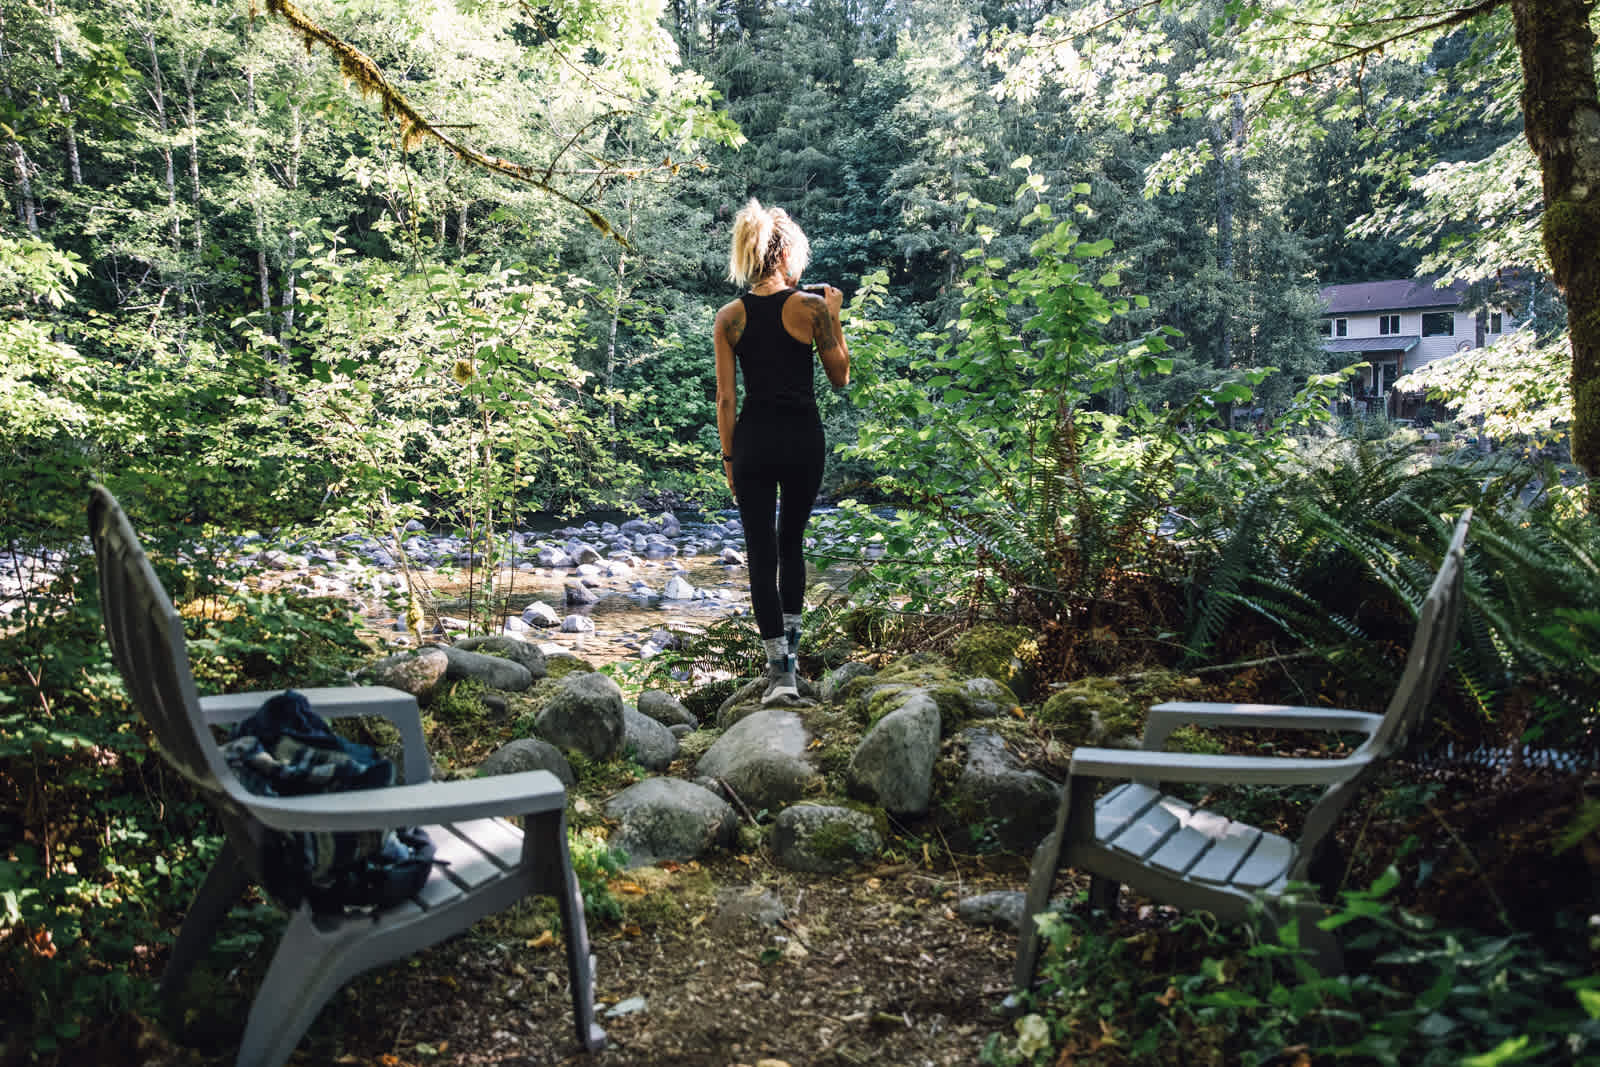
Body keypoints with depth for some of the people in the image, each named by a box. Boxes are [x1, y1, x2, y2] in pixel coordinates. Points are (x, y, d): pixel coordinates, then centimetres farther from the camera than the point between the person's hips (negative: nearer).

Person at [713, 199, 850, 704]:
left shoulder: (729, 317, 0)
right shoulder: (812, 306, -6)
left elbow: (725, 398, 1)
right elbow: (840, 376, 4)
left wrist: (729, 457, 8)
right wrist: (835, 317, 11)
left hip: (753, 439, 0)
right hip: (803, 436, 0)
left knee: (761, 552, 3)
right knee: (792, 540, 20)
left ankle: (781, 668, -1)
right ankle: (791, 640, 29)